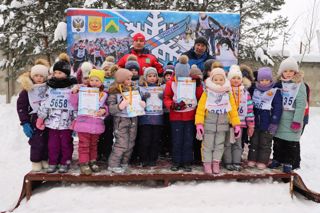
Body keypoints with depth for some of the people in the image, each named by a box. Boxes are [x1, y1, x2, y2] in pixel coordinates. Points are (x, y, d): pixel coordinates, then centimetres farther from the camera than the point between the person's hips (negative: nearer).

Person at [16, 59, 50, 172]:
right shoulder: (27, 89, -4)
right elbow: (21, 106, -2)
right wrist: (25, 123, -8)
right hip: (35, 120, -2)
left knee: (48, 142, 9)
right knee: (37, 142, -4)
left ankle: (46, 160, 27)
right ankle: (36, 162, 16)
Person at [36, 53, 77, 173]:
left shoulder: (72, 88, -5)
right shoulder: (51, 87, 6)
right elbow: (45, 104, 8)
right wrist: (41, 118, 6)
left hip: (66, 122, -3)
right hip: (52, 121, 3)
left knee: (66, 144, 8)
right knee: (52, 144, 11)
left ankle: (65, 163, 21)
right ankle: (53, 163, 24)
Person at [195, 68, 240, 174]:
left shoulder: (228, 94, 4)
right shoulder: (207, 93, -4)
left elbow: (233, 110, 5)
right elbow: (200, 109, -8)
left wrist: (236, 124, 0)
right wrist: (199, 124, -15)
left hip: (222, 125, 3)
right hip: (208, 124, -2)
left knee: (219, 144, 10)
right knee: (207, 145, 3)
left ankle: (216, 163, 22)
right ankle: (207, 163, 15)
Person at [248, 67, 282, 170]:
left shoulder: (275, 91, -8)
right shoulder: (255, 90, 6)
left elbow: (277, 109, -10)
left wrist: (274, 123, -14)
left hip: (267, 124, -4)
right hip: (255, 123, 4)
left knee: (265, 144, 8)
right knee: (254, 142, 13)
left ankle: (262, 161, 20)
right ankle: (252, 159, 25)